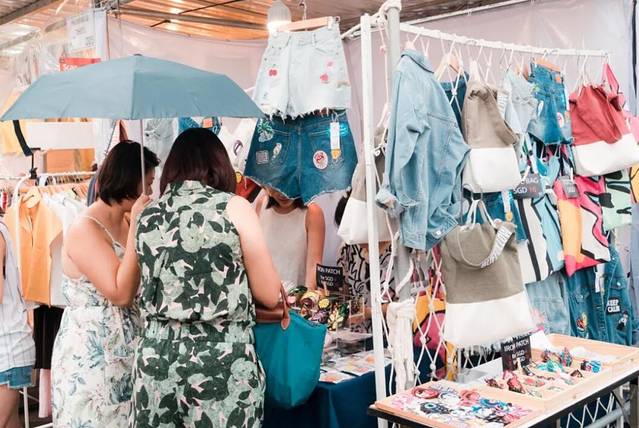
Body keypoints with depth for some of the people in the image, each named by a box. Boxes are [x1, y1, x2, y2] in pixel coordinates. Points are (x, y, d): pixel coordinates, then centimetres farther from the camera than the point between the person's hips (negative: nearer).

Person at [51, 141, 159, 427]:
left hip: (124, 352, 8)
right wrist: (137, 227, -22)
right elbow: (121, 293, -25)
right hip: (91, 357, -8)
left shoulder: (124, 223, 8)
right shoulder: (85, 229, -16)